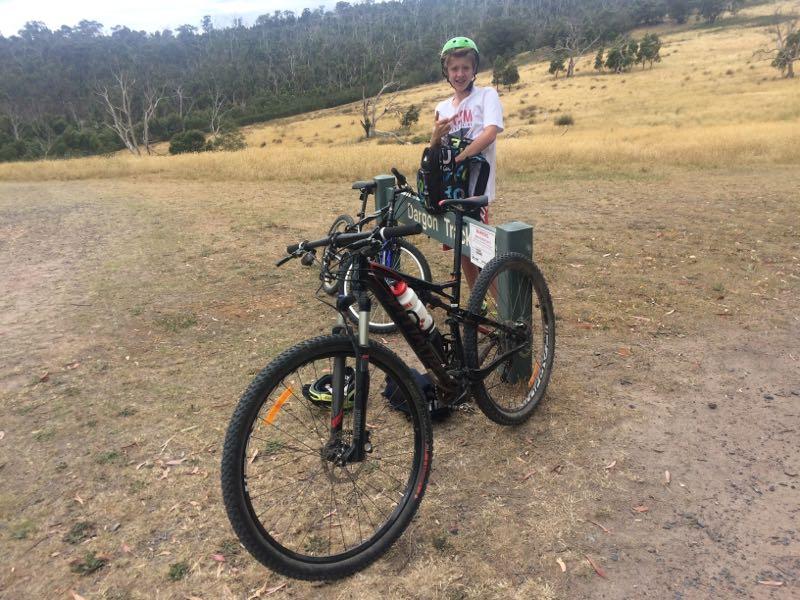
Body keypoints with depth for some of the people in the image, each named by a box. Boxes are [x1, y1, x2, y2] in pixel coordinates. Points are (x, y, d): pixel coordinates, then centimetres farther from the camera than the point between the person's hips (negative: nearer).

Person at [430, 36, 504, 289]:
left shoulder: (487, 95, -2)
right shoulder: (442, 107, 14)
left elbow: (490, 133, -18)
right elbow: (434, 151, 11)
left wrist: (457, 158, -24)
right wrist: (436, 134, -11)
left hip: (475, 187, -6)